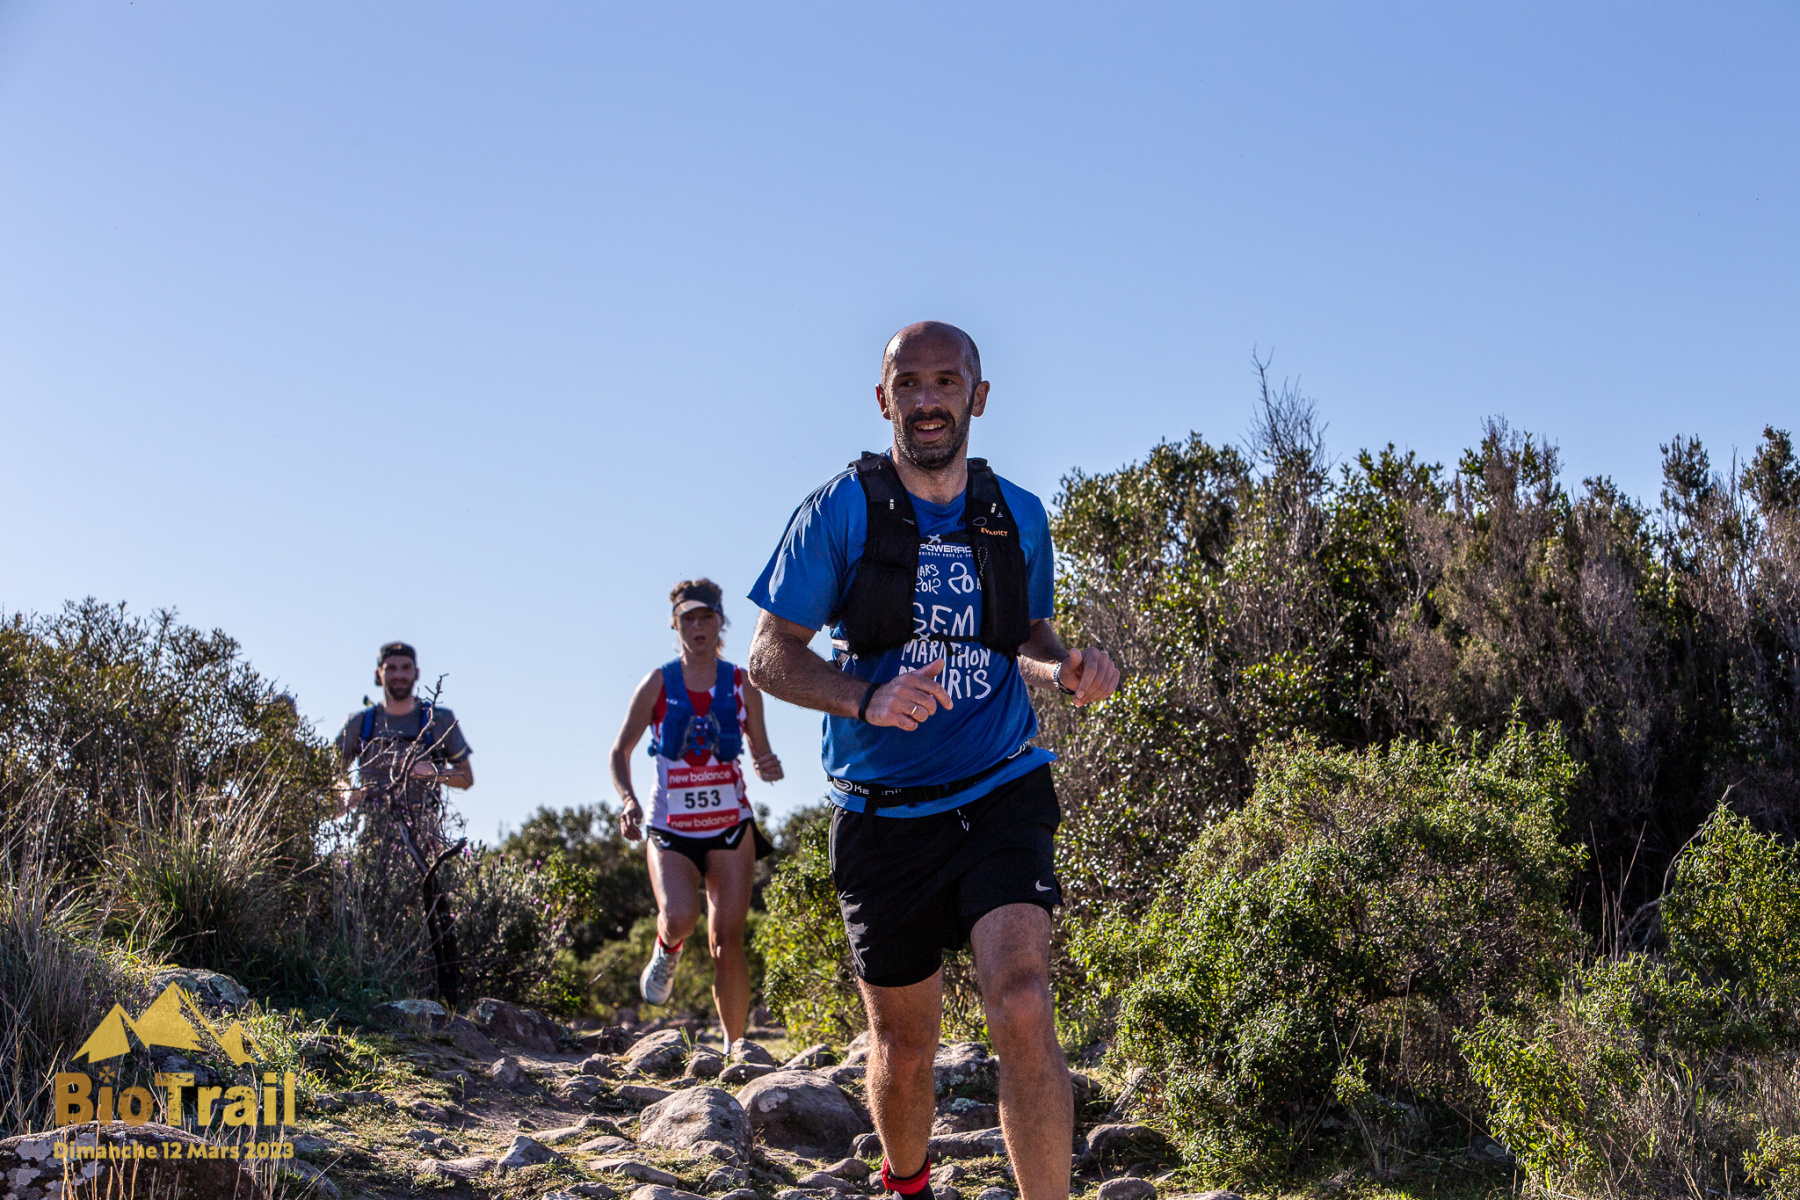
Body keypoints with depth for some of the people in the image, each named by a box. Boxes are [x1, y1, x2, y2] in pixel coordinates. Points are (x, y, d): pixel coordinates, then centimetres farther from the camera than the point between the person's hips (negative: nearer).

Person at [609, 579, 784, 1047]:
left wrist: (769, 767, -12)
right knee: (679, 917, -25)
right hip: (669, 827, -1)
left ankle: (734, 1045, 7)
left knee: (727, 941, -5)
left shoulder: (742, 685, 2)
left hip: (730, 824, 1)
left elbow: (761, 751, 12)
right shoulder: (658, 684, -2)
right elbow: (620, 750, 3)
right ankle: (667, 952, 13)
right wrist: (627, 798, -15)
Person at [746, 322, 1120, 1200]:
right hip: (883, 814, 0)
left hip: (1000, 796, 1)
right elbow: (771, 655, -3)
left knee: (1022, 1008, -22)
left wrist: (1068, 671, -5)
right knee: (903, 1046, 11)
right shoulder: (839, 511, -3)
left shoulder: (1019, 517, 6)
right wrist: (867, 698, -22)